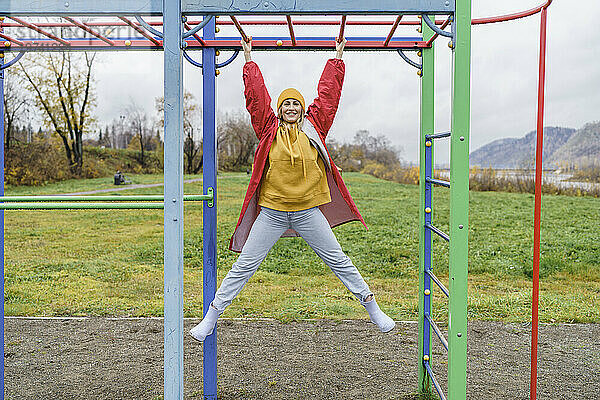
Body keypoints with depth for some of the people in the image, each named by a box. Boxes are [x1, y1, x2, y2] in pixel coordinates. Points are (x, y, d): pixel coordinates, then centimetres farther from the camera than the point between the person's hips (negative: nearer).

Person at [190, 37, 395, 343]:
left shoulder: (314, 127, 3)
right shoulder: (269, 130, 1)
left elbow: (328, 92, 8)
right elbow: (256, 95, 3)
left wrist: (337, 58, 14)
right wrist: (249, 60, 8)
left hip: (308, 211, 1)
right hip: (271, 212, 0)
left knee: (339, 261, 9)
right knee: (244, 266, 3)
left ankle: (372, 308, 24)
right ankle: (211, 317, 15)